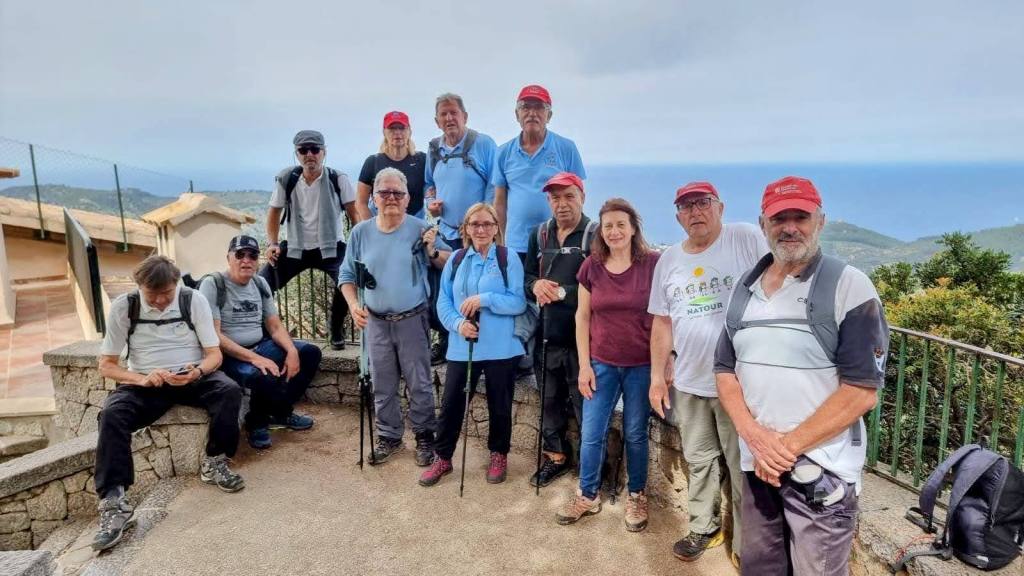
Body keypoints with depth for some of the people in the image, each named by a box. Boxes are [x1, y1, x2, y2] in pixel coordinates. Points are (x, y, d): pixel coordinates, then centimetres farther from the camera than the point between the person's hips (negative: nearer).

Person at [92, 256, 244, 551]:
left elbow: (214, 354, -6)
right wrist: (142, 379, -22)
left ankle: (214, 463, -9)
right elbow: (106, 365, -3)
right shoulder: (123, 307, -6)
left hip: (193, 376, 0)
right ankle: (114, 502, -29)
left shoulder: (194, 300, -7)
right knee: (112, 414, -29)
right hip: (144, 382, 0)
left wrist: (197, 372, -29)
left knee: (229, 390, -29)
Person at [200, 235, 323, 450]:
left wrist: (292, 351, -13)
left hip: (260, 346, 8)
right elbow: (213, 335, -20)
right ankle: (256, 422, -2)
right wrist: (254, 358, -28)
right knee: (264, 377, -36)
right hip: (230, 355, -7)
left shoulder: (260, 283, 7)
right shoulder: (212, 284, -13)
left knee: (310, 353, -3)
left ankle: (281, 412, 11)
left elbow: (275, 326, 7)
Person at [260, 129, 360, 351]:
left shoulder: (338, 179, -8)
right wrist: (272, 243, -4)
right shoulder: (286, 179, -2)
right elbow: (274, 212, 9)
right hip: (295, 248, 3)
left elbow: (354, 213, -5)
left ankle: (336, 332, -4)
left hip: (331, 247, -3)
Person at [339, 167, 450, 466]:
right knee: (382, 386, 14)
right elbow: (347, 276, 7)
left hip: (413, 320, -2)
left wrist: (432, 251, -22)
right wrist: (353, 304, -8)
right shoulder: (361, 232, 0)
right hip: (376, 322, 3)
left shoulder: (420, 229, -7)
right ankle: (389, 436, 31)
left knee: (419, 384, 7)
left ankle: (424, 436, 25)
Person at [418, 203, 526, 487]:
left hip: (501, 348, -2)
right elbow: (443, 300, 4)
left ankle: (499, 456, 32)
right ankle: (443, 458, 24)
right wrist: (457, 323, -14)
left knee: (499, 405, 11)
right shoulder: (456, 260, 8)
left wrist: (484, 299, -21)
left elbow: (519, 302, -11)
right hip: (461, 347, 3)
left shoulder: (509, 259, -3)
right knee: (451, 403, 7)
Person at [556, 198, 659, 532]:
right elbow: (582, 317, 3)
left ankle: (636, 496, 32)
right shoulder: (591, 266, -2)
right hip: (602, 364, 2)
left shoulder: (653, 264, -9)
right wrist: (584, 365, 0)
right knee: (591, 434, 8)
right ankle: (588, 495, 28)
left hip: (642, 365, -2)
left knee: (635, 434, 12)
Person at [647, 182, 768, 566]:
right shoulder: (669, 259, 8)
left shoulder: (747, 239, -6)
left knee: (744, 465, 6)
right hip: (688, 382, 5)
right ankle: (703, 528, 34)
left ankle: (746, 542, 23)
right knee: (698, 461, 17)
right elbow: (662, 321, 12)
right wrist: (658, 374, 10)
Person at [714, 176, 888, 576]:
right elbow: (725, 369, 6)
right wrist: (754, 435, -10)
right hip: (756, 463, 5)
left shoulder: (849, 286, -10)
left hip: (821, 471, -4)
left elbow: (862, 390, -15)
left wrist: (789, 445, -17)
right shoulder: (744, 289, 6)